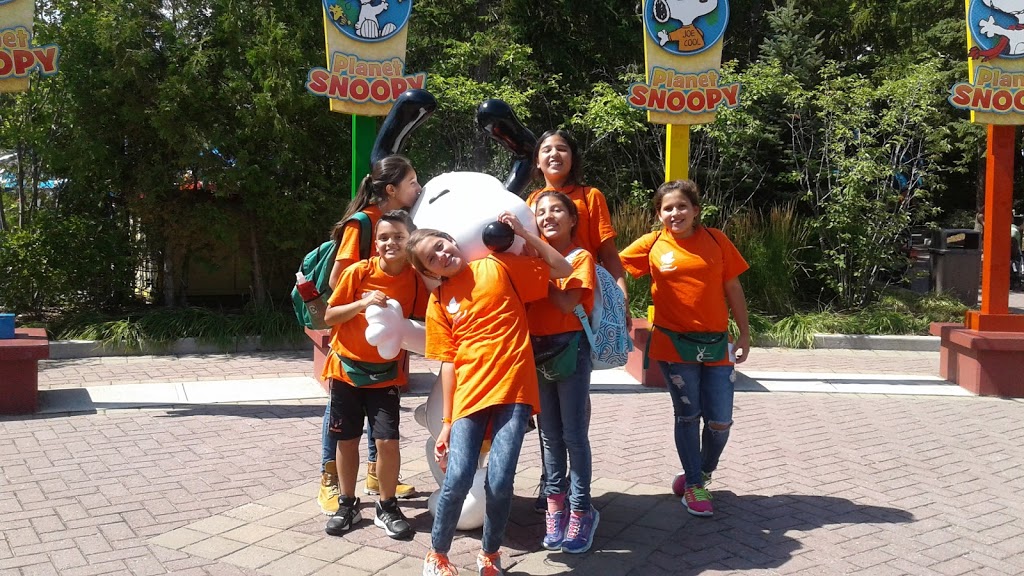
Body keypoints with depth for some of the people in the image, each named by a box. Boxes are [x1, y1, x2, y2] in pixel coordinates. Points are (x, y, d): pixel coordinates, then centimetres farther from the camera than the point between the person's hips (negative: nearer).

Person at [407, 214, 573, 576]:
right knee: (457, 480, -12)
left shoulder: (498, 267, 6)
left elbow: (563, 270, 7)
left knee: (499, 483, -11)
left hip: (513, 391, -1)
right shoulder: (438, 303, 10)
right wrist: (446, 421, 3)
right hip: (469, 396, 2)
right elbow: (449, 363, 7)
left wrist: (524, 234, 1)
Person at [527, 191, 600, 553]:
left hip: (570, 348, -5)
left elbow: (567, 303, -18)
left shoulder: (581, 258, -4)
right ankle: (555, 506, 19)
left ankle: (581, 511, 7)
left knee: (573, 434, -2)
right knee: (549, 434, 10)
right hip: (537, 348, 5)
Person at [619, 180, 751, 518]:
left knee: (720, 421, 2)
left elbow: (733, 289, 5)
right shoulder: (652, 245, -2)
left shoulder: (715, 240, 1)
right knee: (687, 416, 9)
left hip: (716, 343, 1)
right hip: (674, 344, -1)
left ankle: (704, 470, 32)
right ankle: (694, 485, 25)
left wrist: (745, 335, 7)